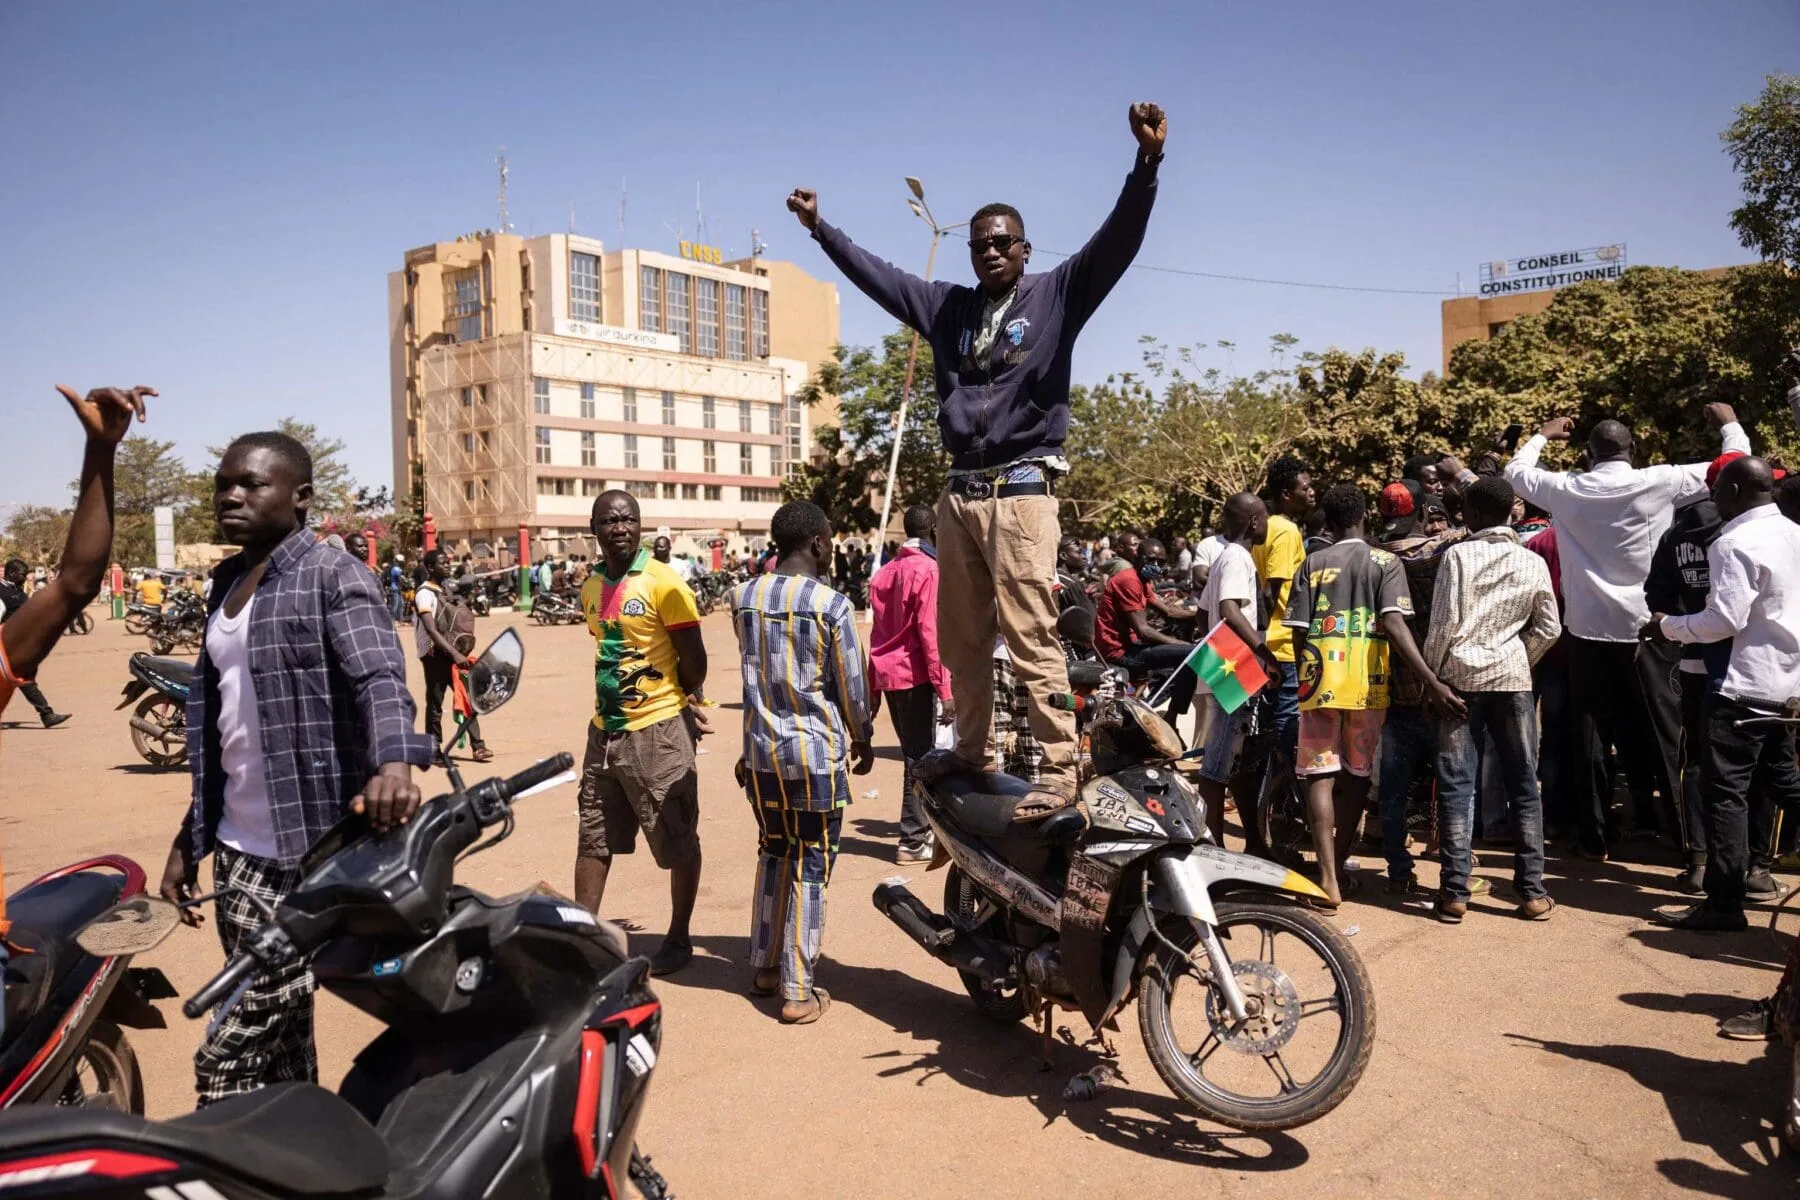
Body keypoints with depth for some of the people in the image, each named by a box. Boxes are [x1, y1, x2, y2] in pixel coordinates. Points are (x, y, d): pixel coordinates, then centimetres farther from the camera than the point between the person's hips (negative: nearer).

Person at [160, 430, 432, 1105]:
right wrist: (191, 837, 19)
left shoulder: (333, 576, -9)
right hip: (239, 848, 8)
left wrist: (394, 762, -45)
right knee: (275, 1036, 17)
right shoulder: (227, 583, 15)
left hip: (310, 849, -8)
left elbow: (379, 677, -25)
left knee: (230, 1060, -4)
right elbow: (217, 726, 19)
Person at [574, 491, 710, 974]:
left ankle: (678, 938, 21)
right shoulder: (591, 587, 8)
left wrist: (690, 706, -2)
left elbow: (693, 657, -8)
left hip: (658, 730, -7)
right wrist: (612, 704, 11)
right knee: (594, 840, 14)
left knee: (678, 842, 6)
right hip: (605, 729, 7)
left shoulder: (663, 583, -13)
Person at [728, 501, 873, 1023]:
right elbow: (851, 685, -6)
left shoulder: (743, 597, 1)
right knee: (811, 867, 4)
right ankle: (798, 992, 10)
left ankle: (764, 966, 31)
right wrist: (863, 740, 10)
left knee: (773, 854, 21)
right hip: (817, 750, -5)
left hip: (762, 748, 5)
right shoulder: (832, 603, -14)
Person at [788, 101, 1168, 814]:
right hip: (959, 493, 6)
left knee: (1031, 642, -12)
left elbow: (1118, 240, -8)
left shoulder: (1057, 295, 5)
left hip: (1021, 492, -6)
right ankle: (970, 750, 26)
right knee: (961, 640, 13)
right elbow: (876, 275, 26)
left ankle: (1059, 771, -7)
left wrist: (1147, 163, -21)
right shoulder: (948, 306, 17)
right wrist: (820, 229, 31)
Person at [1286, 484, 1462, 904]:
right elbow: (1395, 626, -12)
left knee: (1321, 777, 1)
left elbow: (1298, 633, 1)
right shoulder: (1385, 562, 2)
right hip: (1368, 683, 0)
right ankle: (1338, 867, 20)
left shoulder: (1311, 564, 5)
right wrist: (1433, 682, -16)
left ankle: (1327, 878, -6)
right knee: (1356, 777, 14)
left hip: (1320, 680, 0)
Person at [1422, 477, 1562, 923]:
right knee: (1523, 784, 9)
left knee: (1456, 785, 0)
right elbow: (1549, 629, 6)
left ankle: (1455, 892, 0)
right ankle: (1532, 891, 12)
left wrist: (1428, 673, 0)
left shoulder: (1458, 555, -6)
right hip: (1513, 678, 3)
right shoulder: (1533, 562, 5)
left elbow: (1444, 623, -10)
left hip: (1461, 676, -3)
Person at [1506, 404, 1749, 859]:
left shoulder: (1566, 489, -2)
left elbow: (1515, 472, 17)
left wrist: (1541, 437, 33)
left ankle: (1592, 837, 12)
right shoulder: (1659, 482, -6)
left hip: (1588, 631, 1)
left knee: (1589, 736, 8)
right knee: (1663, 736, 7)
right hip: (1646, 629, -1)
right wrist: (1730, 424, 25)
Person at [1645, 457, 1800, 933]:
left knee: (1725, 790, -4)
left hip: (1744, 683, -9)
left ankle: (1724, 903, -1)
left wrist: (1667, 626, -8)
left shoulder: (1736, 542, -17)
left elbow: (1724, 619, -22)